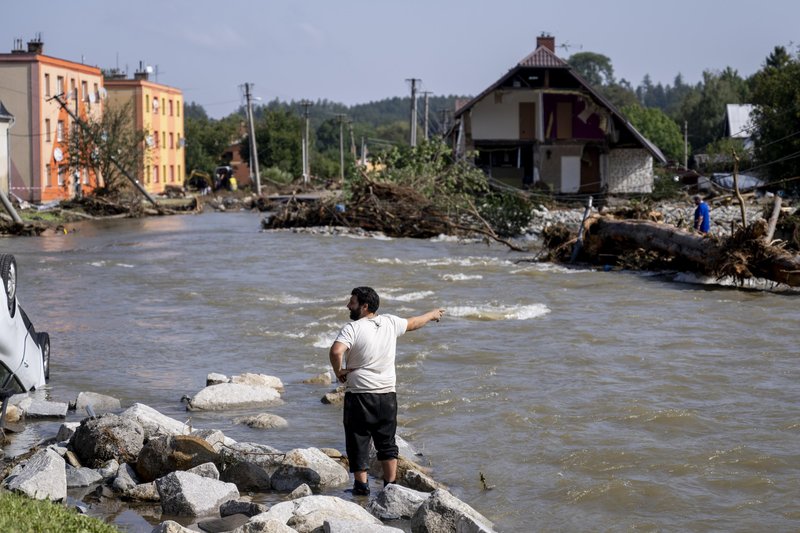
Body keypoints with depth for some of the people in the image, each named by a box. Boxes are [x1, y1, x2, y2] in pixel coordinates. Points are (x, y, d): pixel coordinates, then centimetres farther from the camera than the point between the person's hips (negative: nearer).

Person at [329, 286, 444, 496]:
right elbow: (413, 323, 22)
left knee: (358, 440, 7)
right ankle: (391, 484, 17)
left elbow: (336, 351, -30)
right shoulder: (390, 322, 3)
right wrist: (432, 314, 42)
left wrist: (338, 371, -11)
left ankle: (361, 485, 9)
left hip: (359, 396, -5)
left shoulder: (353, 328, -14)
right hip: (387, 395, 5)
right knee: (387, 442, 15)